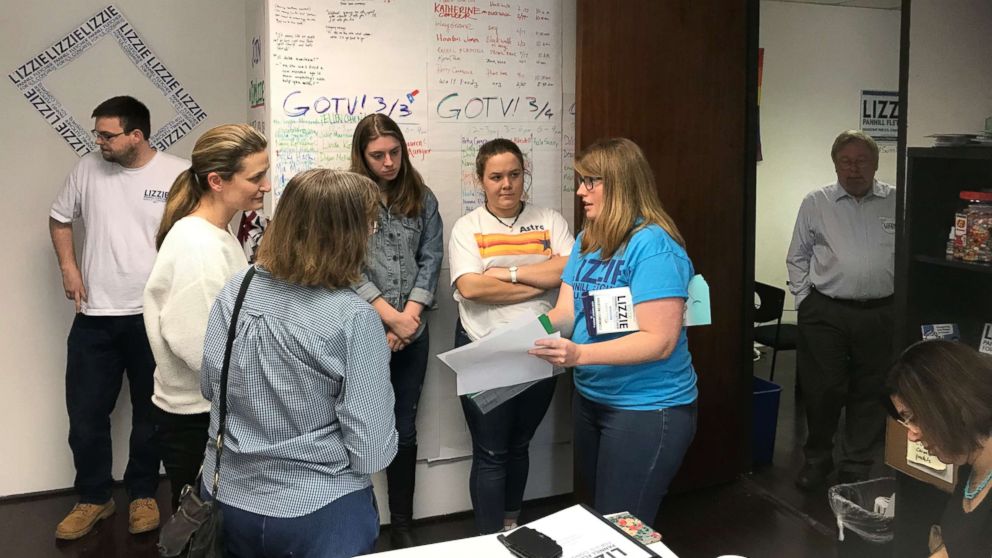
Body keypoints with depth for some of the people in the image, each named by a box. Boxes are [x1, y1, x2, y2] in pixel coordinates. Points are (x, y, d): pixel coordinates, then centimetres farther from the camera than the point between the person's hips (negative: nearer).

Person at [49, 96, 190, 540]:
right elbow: (59, 219, 17)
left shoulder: (180, 174, -8)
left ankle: (143, 495, 30)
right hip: (94, 316, 3)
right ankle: (93, 499, 27)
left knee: (150, 413, 11)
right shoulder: (87, 169, 3)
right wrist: (68, 266, 4)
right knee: (86, 414, 9)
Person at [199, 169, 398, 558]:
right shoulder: (353, 319, -23)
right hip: (315, 514, -4)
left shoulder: (233, 292, -8)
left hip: (226, 498, 4)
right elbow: (372, 453, -20)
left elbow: (209, 387, 6)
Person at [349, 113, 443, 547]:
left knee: (404, 428, 11)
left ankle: (402, 525, 24)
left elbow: (431, 259, 3)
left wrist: (408, 318, -9)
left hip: (412, 335, 3)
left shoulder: (422, 199, 8)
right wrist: (391, 317, -15)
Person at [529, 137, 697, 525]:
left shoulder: (653, 246, -21)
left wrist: (580, 354, -35)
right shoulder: (587, 241, 6)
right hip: (590, 398, 8)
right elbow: (565, 313, 3)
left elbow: (659, 340, -26)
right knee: (596, 517, 23)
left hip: (646, 409, -8)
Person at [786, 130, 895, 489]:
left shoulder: (897, 203, 6)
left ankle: (856, 470, 23)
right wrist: (804, 301, 3)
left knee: (870, 393, 9)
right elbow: (797, 258, 10)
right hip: (825, 314, 0)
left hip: (880, 315, 1)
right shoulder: (815, 204, 6)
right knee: (821, 391, 4)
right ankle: (817, 459, 25)